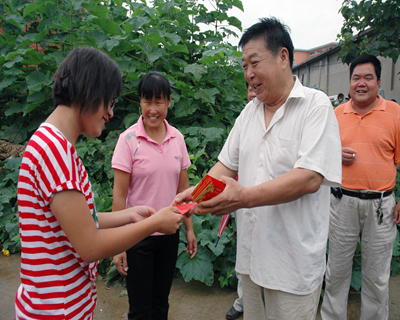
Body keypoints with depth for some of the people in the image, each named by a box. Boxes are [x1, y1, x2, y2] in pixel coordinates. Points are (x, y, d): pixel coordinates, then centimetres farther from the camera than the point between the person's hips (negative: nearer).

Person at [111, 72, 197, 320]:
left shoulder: (177, 138, 1)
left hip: (169, 234, 4)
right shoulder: (129, 139, -12)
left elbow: (183, 188, 7)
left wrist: (189, 229, 8)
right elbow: (119, 195, -11)